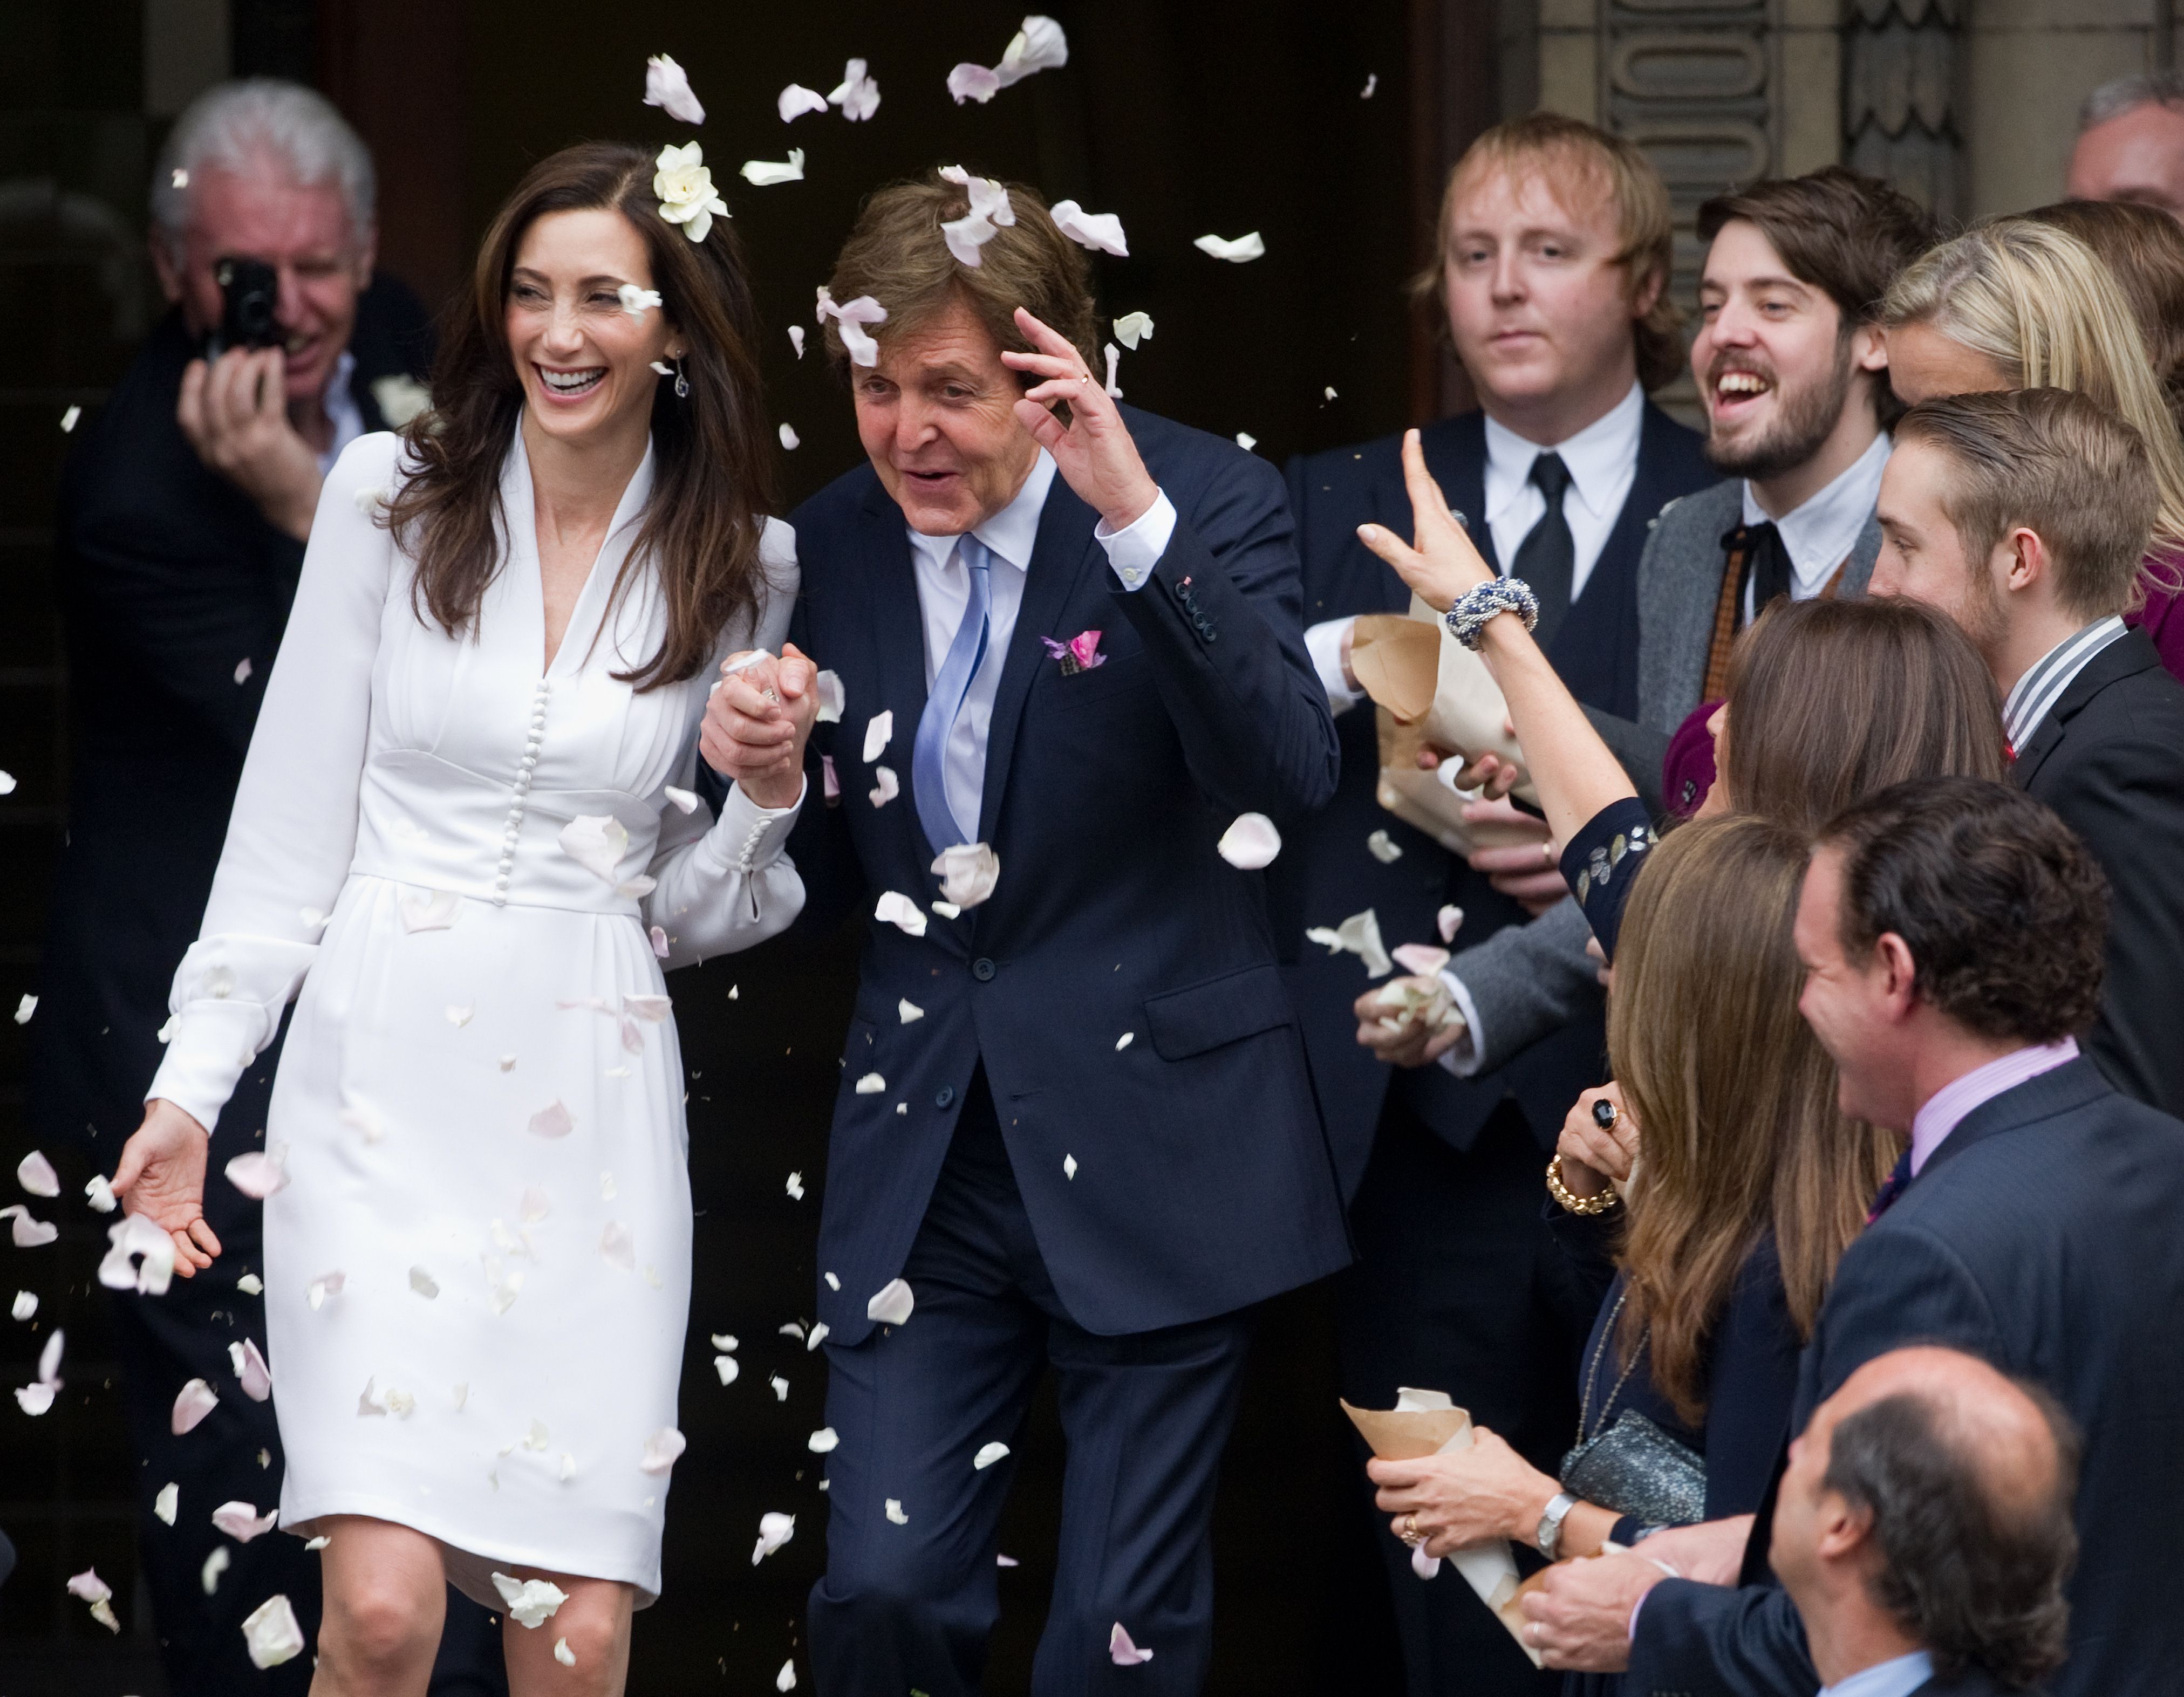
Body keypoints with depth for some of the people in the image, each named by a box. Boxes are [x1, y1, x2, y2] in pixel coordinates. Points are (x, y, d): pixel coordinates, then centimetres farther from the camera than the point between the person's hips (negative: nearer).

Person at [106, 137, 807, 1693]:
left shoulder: (741, 571, 7)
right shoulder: (394, 496, 3)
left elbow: (695, 913, 13)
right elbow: (290, 820, 4)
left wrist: (773, 786, -7)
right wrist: (192, 1089, -1)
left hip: (594, 1113, 2)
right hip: (386, 1089, -1)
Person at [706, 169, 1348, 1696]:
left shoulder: (1205, 501, -7)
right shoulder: (834, 550, 6)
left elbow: (1292, 780, -23)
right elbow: (831, 878, 13)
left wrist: (1140, 521, -31)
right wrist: (768, 781, -10)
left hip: (1148, 1152, -3)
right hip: (921, 1159, 4)